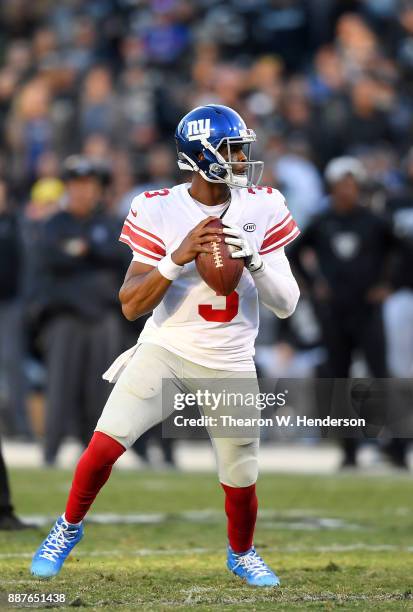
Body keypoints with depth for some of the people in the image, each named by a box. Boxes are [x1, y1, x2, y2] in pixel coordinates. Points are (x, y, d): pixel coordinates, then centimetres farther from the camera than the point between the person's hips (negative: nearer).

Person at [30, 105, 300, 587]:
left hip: (229, 365, 2)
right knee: (104, 445, -14)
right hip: (164, 350, -2)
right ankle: (69, 527, 14)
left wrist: (254, 260, -20)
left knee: (241, 482, 4)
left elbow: (286, 305, -3)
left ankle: (241, 554, 35)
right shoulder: (160, 211, -10)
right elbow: (131, 305, -13)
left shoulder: (262, 208, -4)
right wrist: (179, 257, -26)